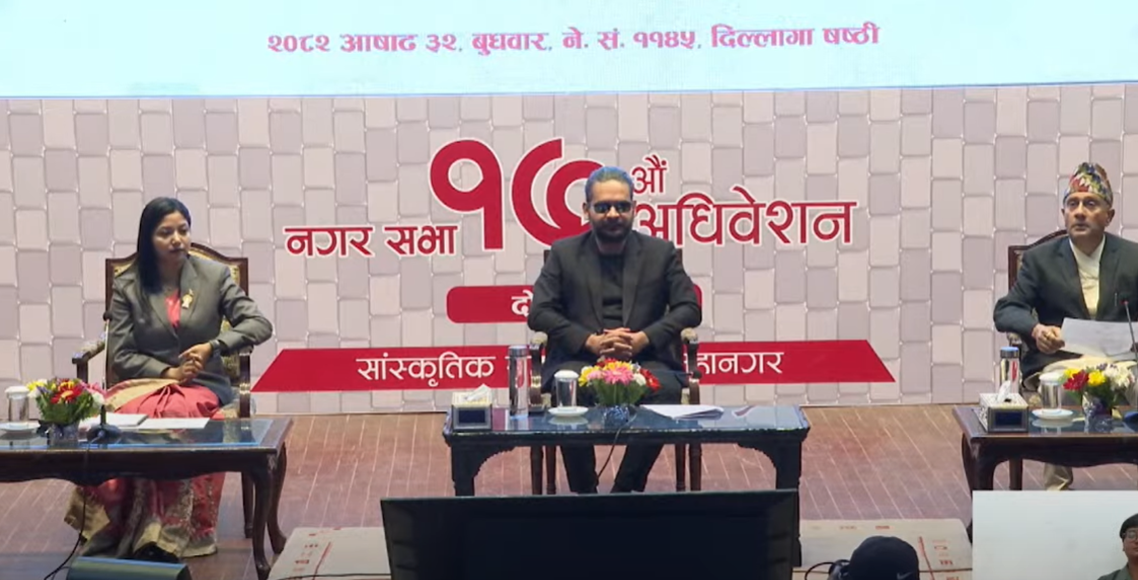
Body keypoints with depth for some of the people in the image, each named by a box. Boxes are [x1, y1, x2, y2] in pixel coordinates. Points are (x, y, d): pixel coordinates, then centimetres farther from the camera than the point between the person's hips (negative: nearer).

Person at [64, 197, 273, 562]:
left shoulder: (214, 276, 6)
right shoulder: (127, 287, 5)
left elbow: (259, 325, -1)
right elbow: (120, 356, 2)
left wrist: (213, 346, -15)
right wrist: (167, 373, -12)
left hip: (202, 385, -1)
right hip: (145, 382, 1)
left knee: (174, 414, -37)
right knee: (125, 414, -36)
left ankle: (161, 538, -33)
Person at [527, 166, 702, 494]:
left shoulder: (660, 252, 13)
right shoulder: (564, 254, 12)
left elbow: (690, 309, 7)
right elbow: (538, 313, 4)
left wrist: (643, 339, -10)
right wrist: (590, 342, -12)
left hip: (645, 360, 1)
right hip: (580, 361, 0)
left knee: (665, 389, -33)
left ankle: (626, 489, -17)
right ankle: (583, 492, -17)